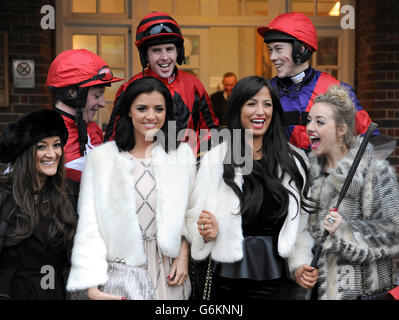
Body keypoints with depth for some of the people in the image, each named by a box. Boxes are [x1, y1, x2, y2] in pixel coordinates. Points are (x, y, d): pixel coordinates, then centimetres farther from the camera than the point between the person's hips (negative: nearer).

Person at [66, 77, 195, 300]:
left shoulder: (182, 153, 5)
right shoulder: (100, 157, -3)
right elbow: (89, 224, -7)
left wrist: (184, 254, -6)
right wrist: (92, 286, -16)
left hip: (167, 271, 2)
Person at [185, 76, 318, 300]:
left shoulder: (293, 160, 4)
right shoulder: (215, 160, -1)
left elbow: (301, 224, 7)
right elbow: (196, 219, 0)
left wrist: (300, 265, -4)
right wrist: (208, 233, -20)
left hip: (278, 280, 1)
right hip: (230, 280, -1)